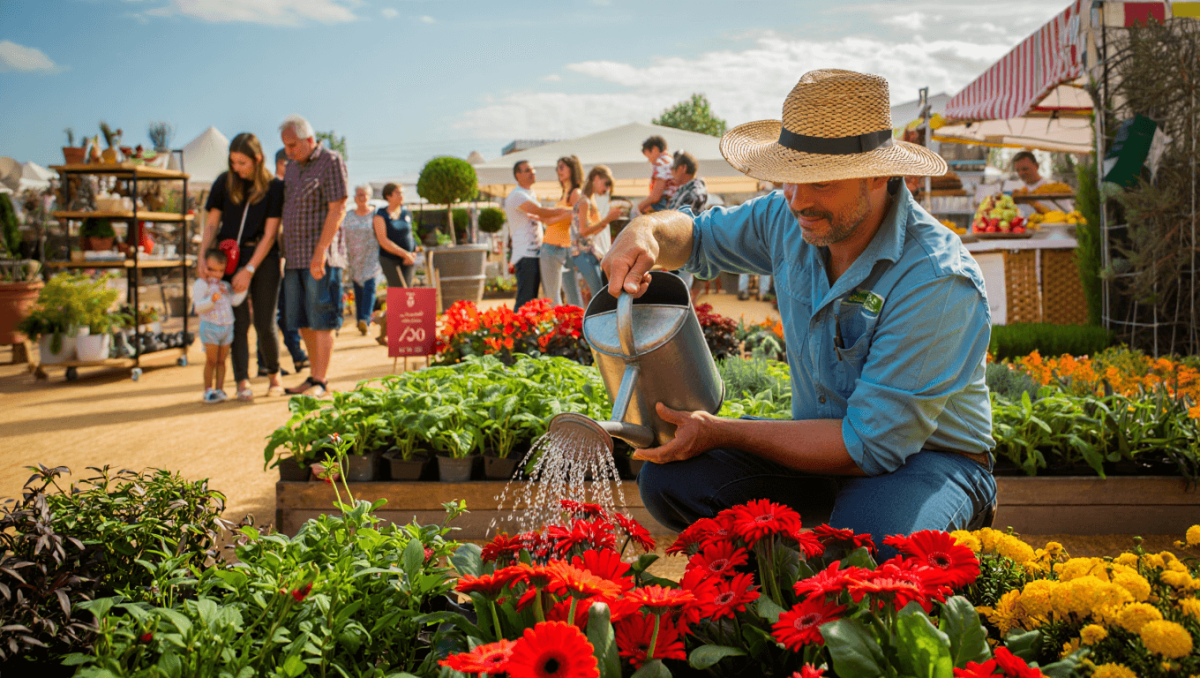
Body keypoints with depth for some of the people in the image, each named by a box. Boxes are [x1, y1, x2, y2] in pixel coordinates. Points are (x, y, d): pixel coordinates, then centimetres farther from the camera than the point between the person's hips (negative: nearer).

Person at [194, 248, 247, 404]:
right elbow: (198, 307, -15)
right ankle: (208, 390, 4)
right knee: (211, 360, -4)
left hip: (227, 327, 5)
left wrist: (242, 289, -6)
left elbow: (235, 301, 5)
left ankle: (219, 389, 13)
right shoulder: (200, 285, -5)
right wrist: (212, 300, -29)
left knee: (221, 360, 8)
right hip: (210, 327, -5)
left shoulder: (225, 285, 14)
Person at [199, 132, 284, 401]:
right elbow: (212, 224, 6)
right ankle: (242, 382, -5)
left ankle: (274, 374, 21)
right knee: (238, 322, -5)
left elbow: (270, 234, -8)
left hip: (262, 259, -2)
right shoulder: (225, 183, 3)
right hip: (229, 258, 2)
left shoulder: (274, 187, -4)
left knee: (265, 324, -1)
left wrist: (249, 270, -14)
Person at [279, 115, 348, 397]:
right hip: (295, 256, 8)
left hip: (321, 254, -8)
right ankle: (316, 374, 18)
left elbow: (337, 210, -14)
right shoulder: (293, 167, 16)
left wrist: (320, 253, -19)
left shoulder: (331, 162, -7)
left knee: (322, 320, -6)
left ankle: (320, 381, -4)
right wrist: (282, 251, 13)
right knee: (302, 322, 9)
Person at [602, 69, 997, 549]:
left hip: (933, 456, -6)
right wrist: (645, 232, -13)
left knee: (871, 543, -39)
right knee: (669, 477, -15)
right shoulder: (792, 220, -6)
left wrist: (722, 433, -23)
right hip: (827, 439, 6)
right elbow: (697, 234, 14)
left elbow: (870, 445, -27)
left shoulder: (937, 282, -28)